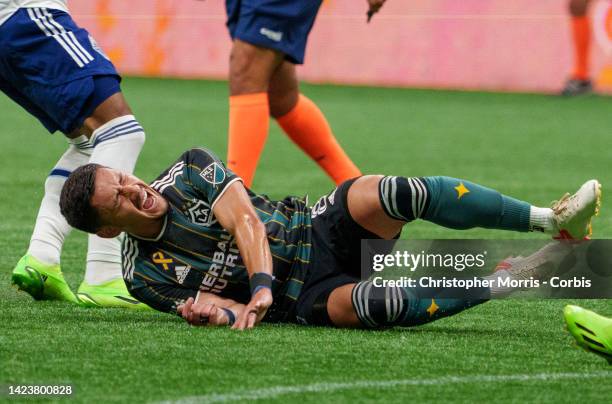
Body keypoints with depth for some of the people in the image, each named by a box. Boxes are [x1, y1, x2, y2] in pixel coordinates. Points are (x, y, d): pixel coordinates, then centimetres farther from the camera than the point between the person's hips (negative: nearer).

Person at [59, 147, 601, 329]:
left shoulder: (187, 171, 1)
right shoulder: (145, 277, -2)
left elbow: (244, 218, -13)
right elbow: (236, 312, -3)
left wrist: (261, 284, -30)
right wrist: (218, 309, -29)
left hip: (318, 227, 3)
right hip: (303, 295, -2)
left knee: (398, 193, -28)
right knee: (374, 304, -36)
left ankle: (552, 221, -25)